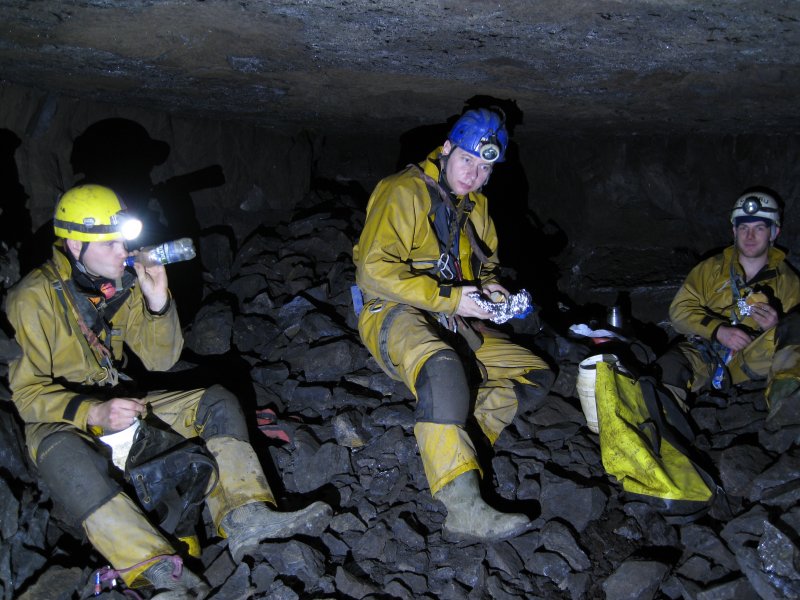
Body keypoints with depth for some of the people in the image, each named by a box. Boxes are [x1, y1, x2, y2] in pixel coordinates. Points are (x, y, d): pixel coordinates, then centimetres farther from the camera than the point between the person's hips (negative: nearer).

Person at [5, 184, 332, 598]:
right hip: (59, 420, -6)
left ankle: (244, 516, -27)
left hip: (119, 403, 7)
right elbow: (28, 392, -20)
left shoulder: (122, 284, 2)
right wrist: (94, 413, -36)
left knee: (217, 402, -8)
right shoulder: (34, 299, -16)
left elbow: (160, 360, 3)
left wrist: (158, 303, -14)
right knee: (64, 454, -41)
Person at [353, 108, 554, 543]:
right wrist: (450, 297, -23)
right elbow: (375, 269, -21)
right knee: (443, 368, -40)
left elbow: (486, 263, 26)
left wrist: (488, 288, 1)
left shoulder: (475, 205, 15)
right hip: (394, 316, -8)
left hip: (453, 324, 9)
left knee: (536, 376, -1)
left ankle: (448, 444, -17)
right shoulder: (403, 192, -11)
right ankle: (464, 509, -44)